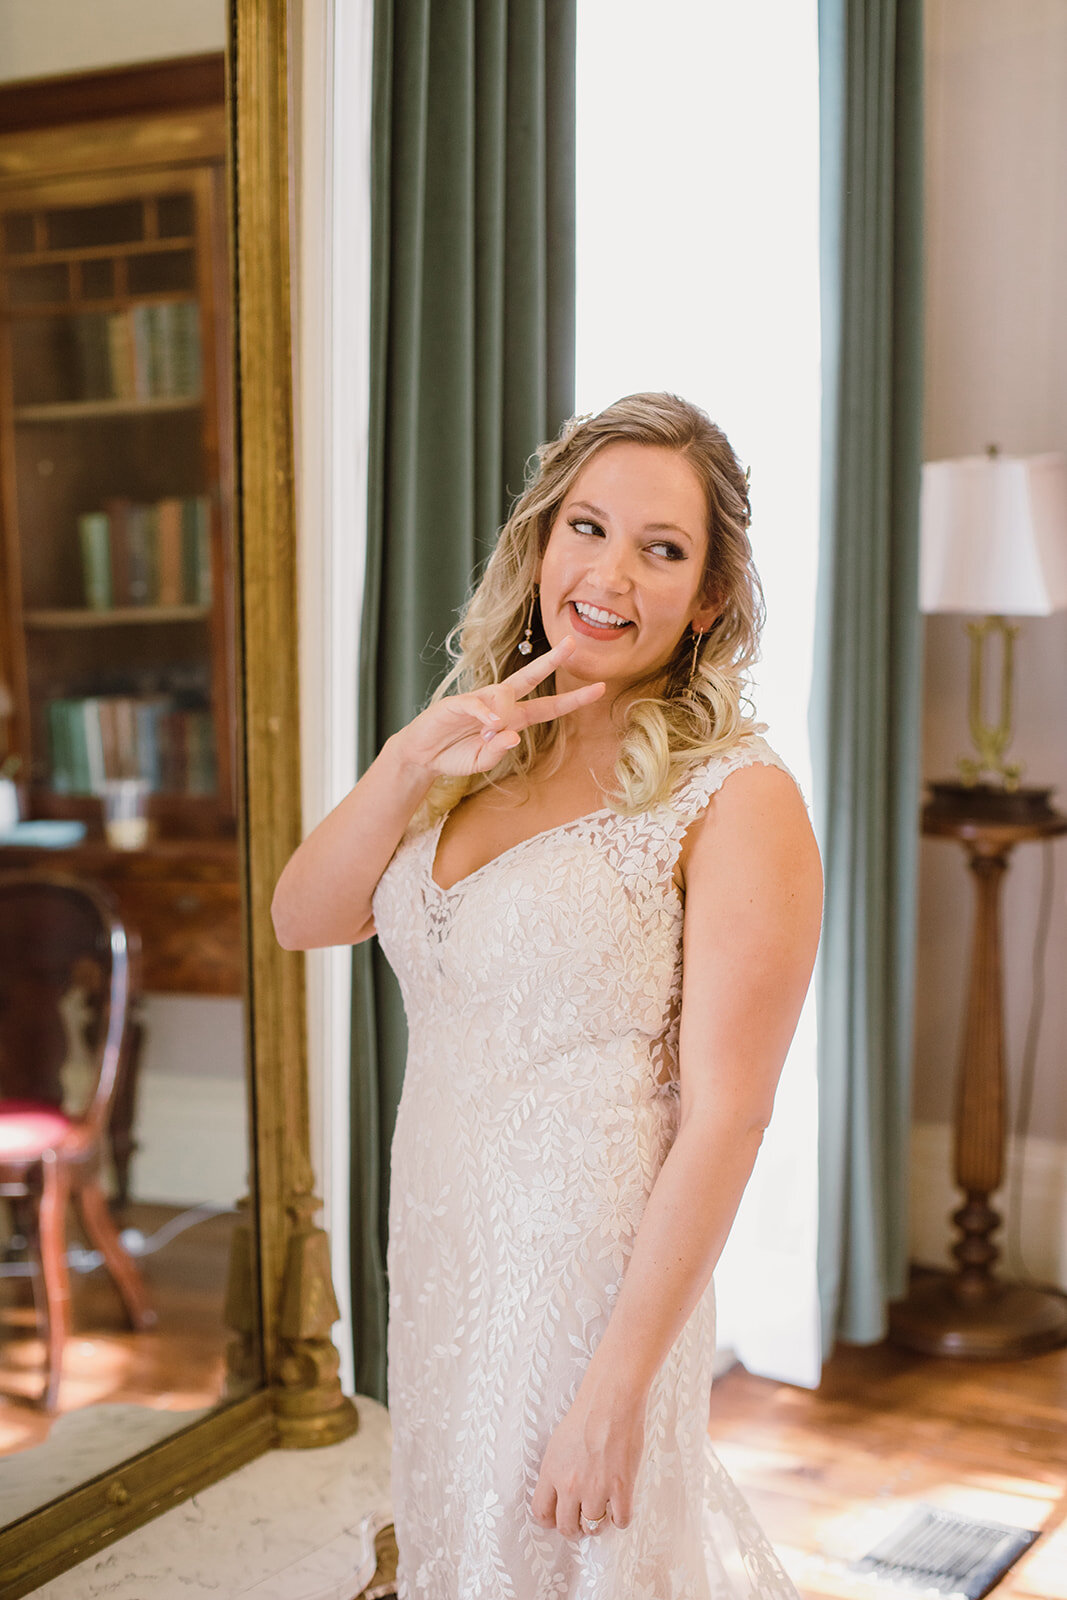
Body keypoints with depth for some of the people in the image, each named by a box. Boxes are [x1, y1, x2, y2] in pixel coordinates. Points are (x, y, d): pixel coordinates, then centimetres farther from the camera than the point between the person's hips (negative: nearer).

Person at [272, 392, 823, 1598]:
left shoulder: (737, 800, -16)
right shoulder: (482, 753, 4)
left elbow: (723, 1118, -19)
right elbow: (302, 919, -2)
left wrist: (616, 1390, -20)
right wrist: (410, 760, -18)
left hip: (592, 1269, -6)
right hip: (439, 1245, 7)